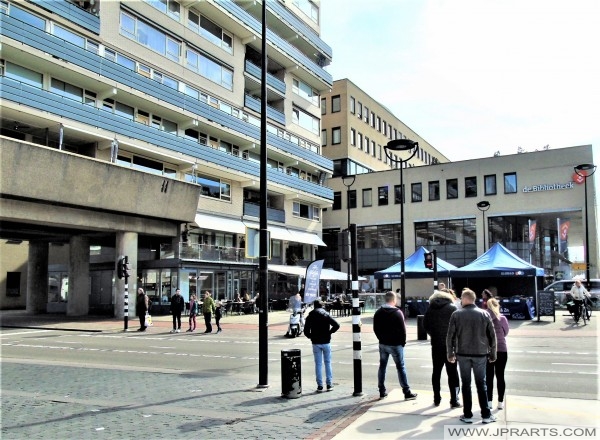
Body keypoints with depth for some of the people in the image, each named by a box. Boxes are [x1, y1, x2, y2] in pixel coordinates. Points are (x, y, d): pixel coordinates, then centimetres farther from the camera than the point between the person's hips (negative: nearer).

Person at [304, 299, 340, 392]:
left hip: (316, 343, 0)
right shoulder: (326, 315, 0)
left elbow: (306, 331, -2)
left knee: (318, 364, 4)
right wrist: (329, 332, 2)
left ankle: (320, 385, 4)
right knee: (328, 363, 9)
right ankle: (329, 384, 9)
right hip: (326, 342, 0)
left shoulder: (310, 316, 2)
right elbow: (336, 325, -10)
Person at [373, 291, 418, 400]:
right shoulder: (397, 312, -14)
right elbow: (402, 329, -14)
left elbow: (375, 329, 8)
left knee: (382, 366, 13)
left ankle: (382, 391, 17)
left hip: (383, 344, 5)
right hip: (395, 344, -5)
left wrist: (381, 339, 15)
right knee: (400, 367, 1)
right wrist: (403, 341, -2)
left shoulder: (378, 313, 4)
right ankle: (407, 392, 3)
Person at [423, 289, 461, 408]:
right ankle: (454, 400, 4)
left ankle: (437, 399, 16)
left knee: (436, 371, 12)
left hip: (436, 344, 3)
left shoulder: (430, 309, 4)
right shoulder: (452, 308, -4)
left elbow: (425, 325, 4)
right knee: (452, 372, 5)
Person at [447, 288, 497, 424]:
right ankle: (486, 415, 13)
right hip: (480, 354, 1)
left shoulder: (456, 314, -5)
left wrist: (450, 353, 5)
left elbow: (450, 336, -5)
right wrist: (492, 354, 11)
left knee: (466, 384, 7)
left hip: (463, 354, -1)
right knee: (481, 384, 11)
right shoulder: (484, 314, 0)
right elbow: (492, 335, 2)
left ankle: (467, 415, 9)